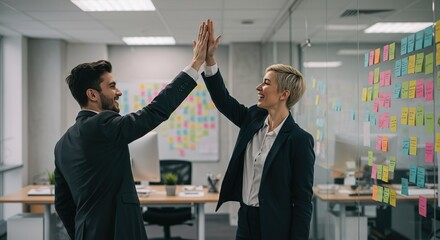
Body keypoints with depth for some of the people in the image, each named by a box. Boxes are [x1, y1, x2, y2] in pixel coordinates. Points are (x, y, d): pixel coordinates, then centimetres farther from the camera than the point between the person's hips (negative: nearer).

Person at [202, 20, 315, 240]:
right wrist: (209, 58, -7)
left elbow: (303, 200, -15)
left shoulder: (299, 139, -16)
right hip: (245, 220, 6)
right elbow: (222, 99, 4)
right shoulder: (254, 119, 2)